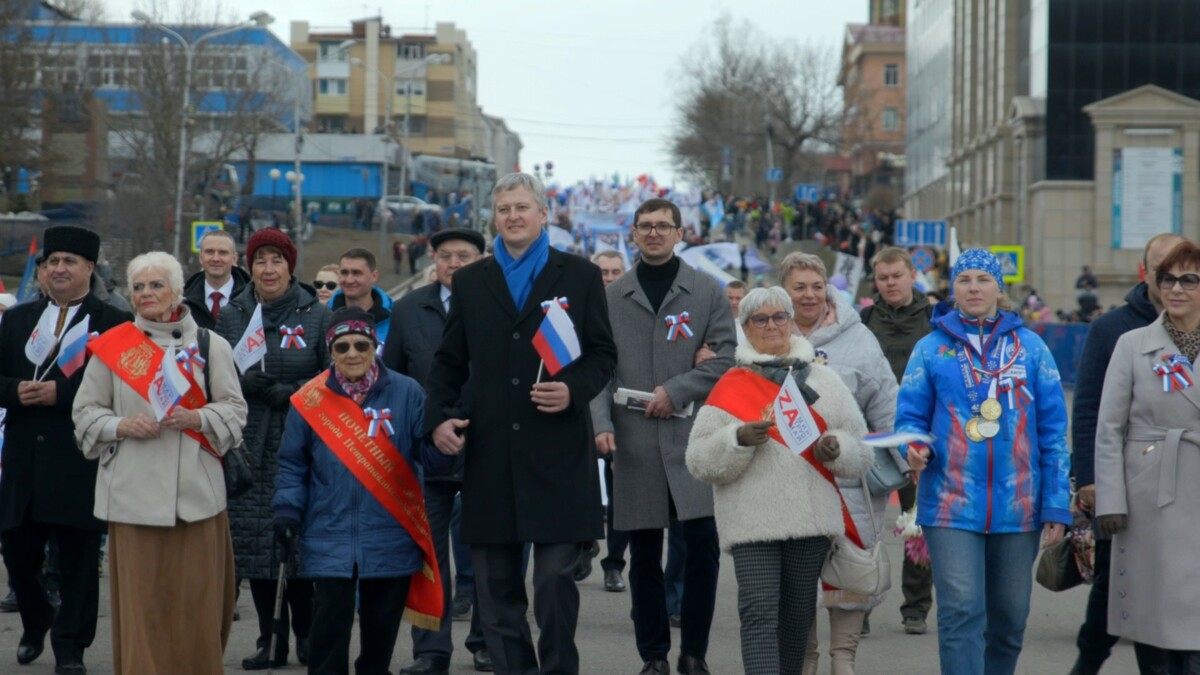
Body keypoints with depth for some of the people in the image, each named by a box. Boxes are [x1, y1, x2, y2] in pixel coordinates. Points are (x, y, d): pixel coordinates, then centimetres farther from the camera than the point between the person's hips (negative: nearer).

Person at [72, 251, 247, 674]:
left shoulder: (209, 345, 6)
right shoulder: (112, 347, 6)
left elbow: (234, 409, 4)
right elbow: (85, 411, 8)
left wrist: (196, 418, -14)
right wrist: (122, 426, -11)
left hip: (195, 492, 0)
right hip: (134, 493, 0)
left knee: (197, 601, 1)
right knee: (141, 601, -1)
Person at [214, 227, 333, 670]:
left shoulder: (317, 315, 3)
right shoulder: (232, 315, 10)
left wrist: (286, 393, -10)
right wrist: (246, 380, -9)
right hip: (251, 446, 2)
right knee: (255, 542, 1)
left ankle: (305, 633, 10)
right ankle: (270, 639, 10)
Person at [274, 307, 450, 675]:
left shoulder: (406, 393, 0)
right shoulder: (311, 400, 1)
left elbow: (428, 451, -2)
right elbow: (293, 465, 6)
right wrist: (287, 513, -3)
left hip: (391, 541, 1)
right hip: (329, 539, -1)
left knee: (381, 629, 10)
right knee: (329, 629, -5)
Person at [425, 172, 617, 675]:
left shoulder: (580, 276, 7)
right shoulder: (470, 281, 14)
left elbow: (603, 354, 6)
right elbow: (449, 362, 16)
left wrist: (574, 389, -12)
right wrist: (438, 417, 1)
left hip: (557, 452, -3)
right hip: (489, 453, 3)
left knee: (555, 578, -4)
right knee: (495, 586, 6)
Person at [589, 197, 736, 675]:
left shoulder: (707, 292, 7)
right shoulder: (611, 297, 10)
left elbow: (725, 358, 1)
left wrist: (676, 391, -10)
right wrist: (602, 424, -9)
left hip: (693, 436, -1)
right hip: (633, 441, 1)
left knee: (702, 541, -8)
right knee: (644, 553, 5)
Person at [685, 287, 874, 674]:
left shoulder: (824, 380, 12)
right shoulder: (731, 386, 3)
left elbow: (862, 451, 13)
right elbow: (700, 460, -2)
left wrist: (836, 449, -8)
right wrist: (738, 439, -18)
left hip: (812, 518, 4)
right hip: (752, 521, -3)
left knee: (797, 617, 12)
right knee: (759, 613, -13)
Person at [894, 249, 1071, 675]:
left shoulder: (1030, 347, 8)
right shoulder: (932, 348, 6)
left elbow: (1053, 431, 7)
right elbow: (909, 417, 6)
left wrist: (1057, 507, 2)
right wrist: (915, 448, -18)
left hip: (1018, 508, 2)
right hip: (952, 506, -2)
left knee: (1009, 620, 10)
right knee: (961, 612, -12)